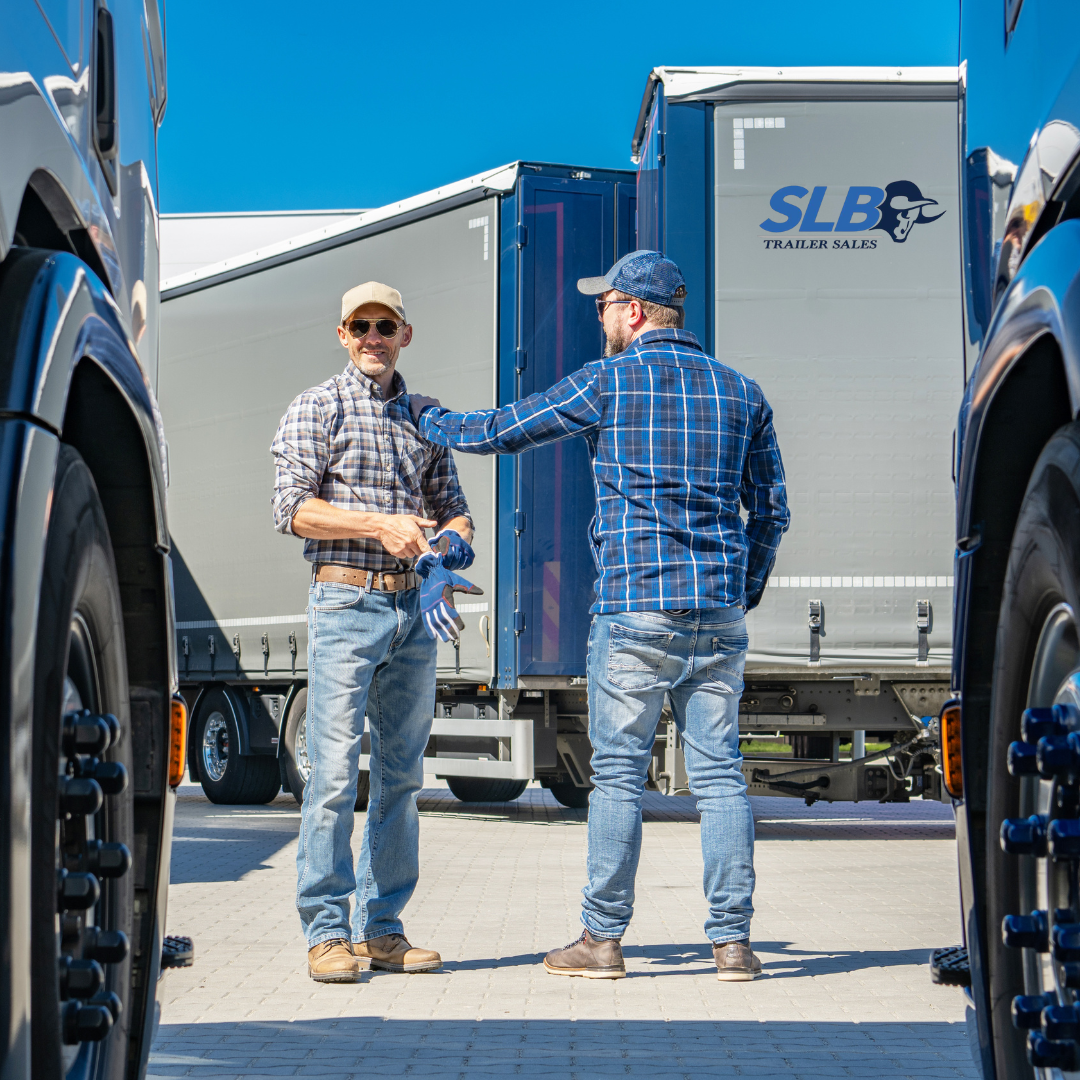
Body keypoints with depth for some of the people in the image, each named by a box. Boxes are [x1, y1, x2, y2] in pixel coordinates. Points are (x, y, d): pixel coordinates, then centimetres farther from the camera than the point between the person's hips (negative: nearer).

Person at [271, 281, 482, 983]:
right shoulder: (319, 410, 2)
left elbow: (454, 508, 18)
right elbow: (292, 507, -7)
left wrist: (448, 544, -5)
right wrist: (378, 524, -17)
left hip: (415, 609, 5)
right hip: (346, 603, -5)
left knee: (403, 772, 6)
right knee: (335, 771, -9)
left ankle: (382, 926, 13)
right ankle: (328, 930, -4)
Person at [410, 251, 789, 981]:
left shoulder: (608, 383, -1)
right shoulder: (741, 392, 11)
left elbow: (501, 431, 7)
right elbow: (771, 508, 13)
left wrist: (427, 417, 25)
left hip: (635, 607, -4)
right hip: (719, 615, 4)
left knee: (619, 774, 2)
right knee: (719, 774, 4)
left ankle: (603, 939, 6)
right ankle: (733, 941, 2)